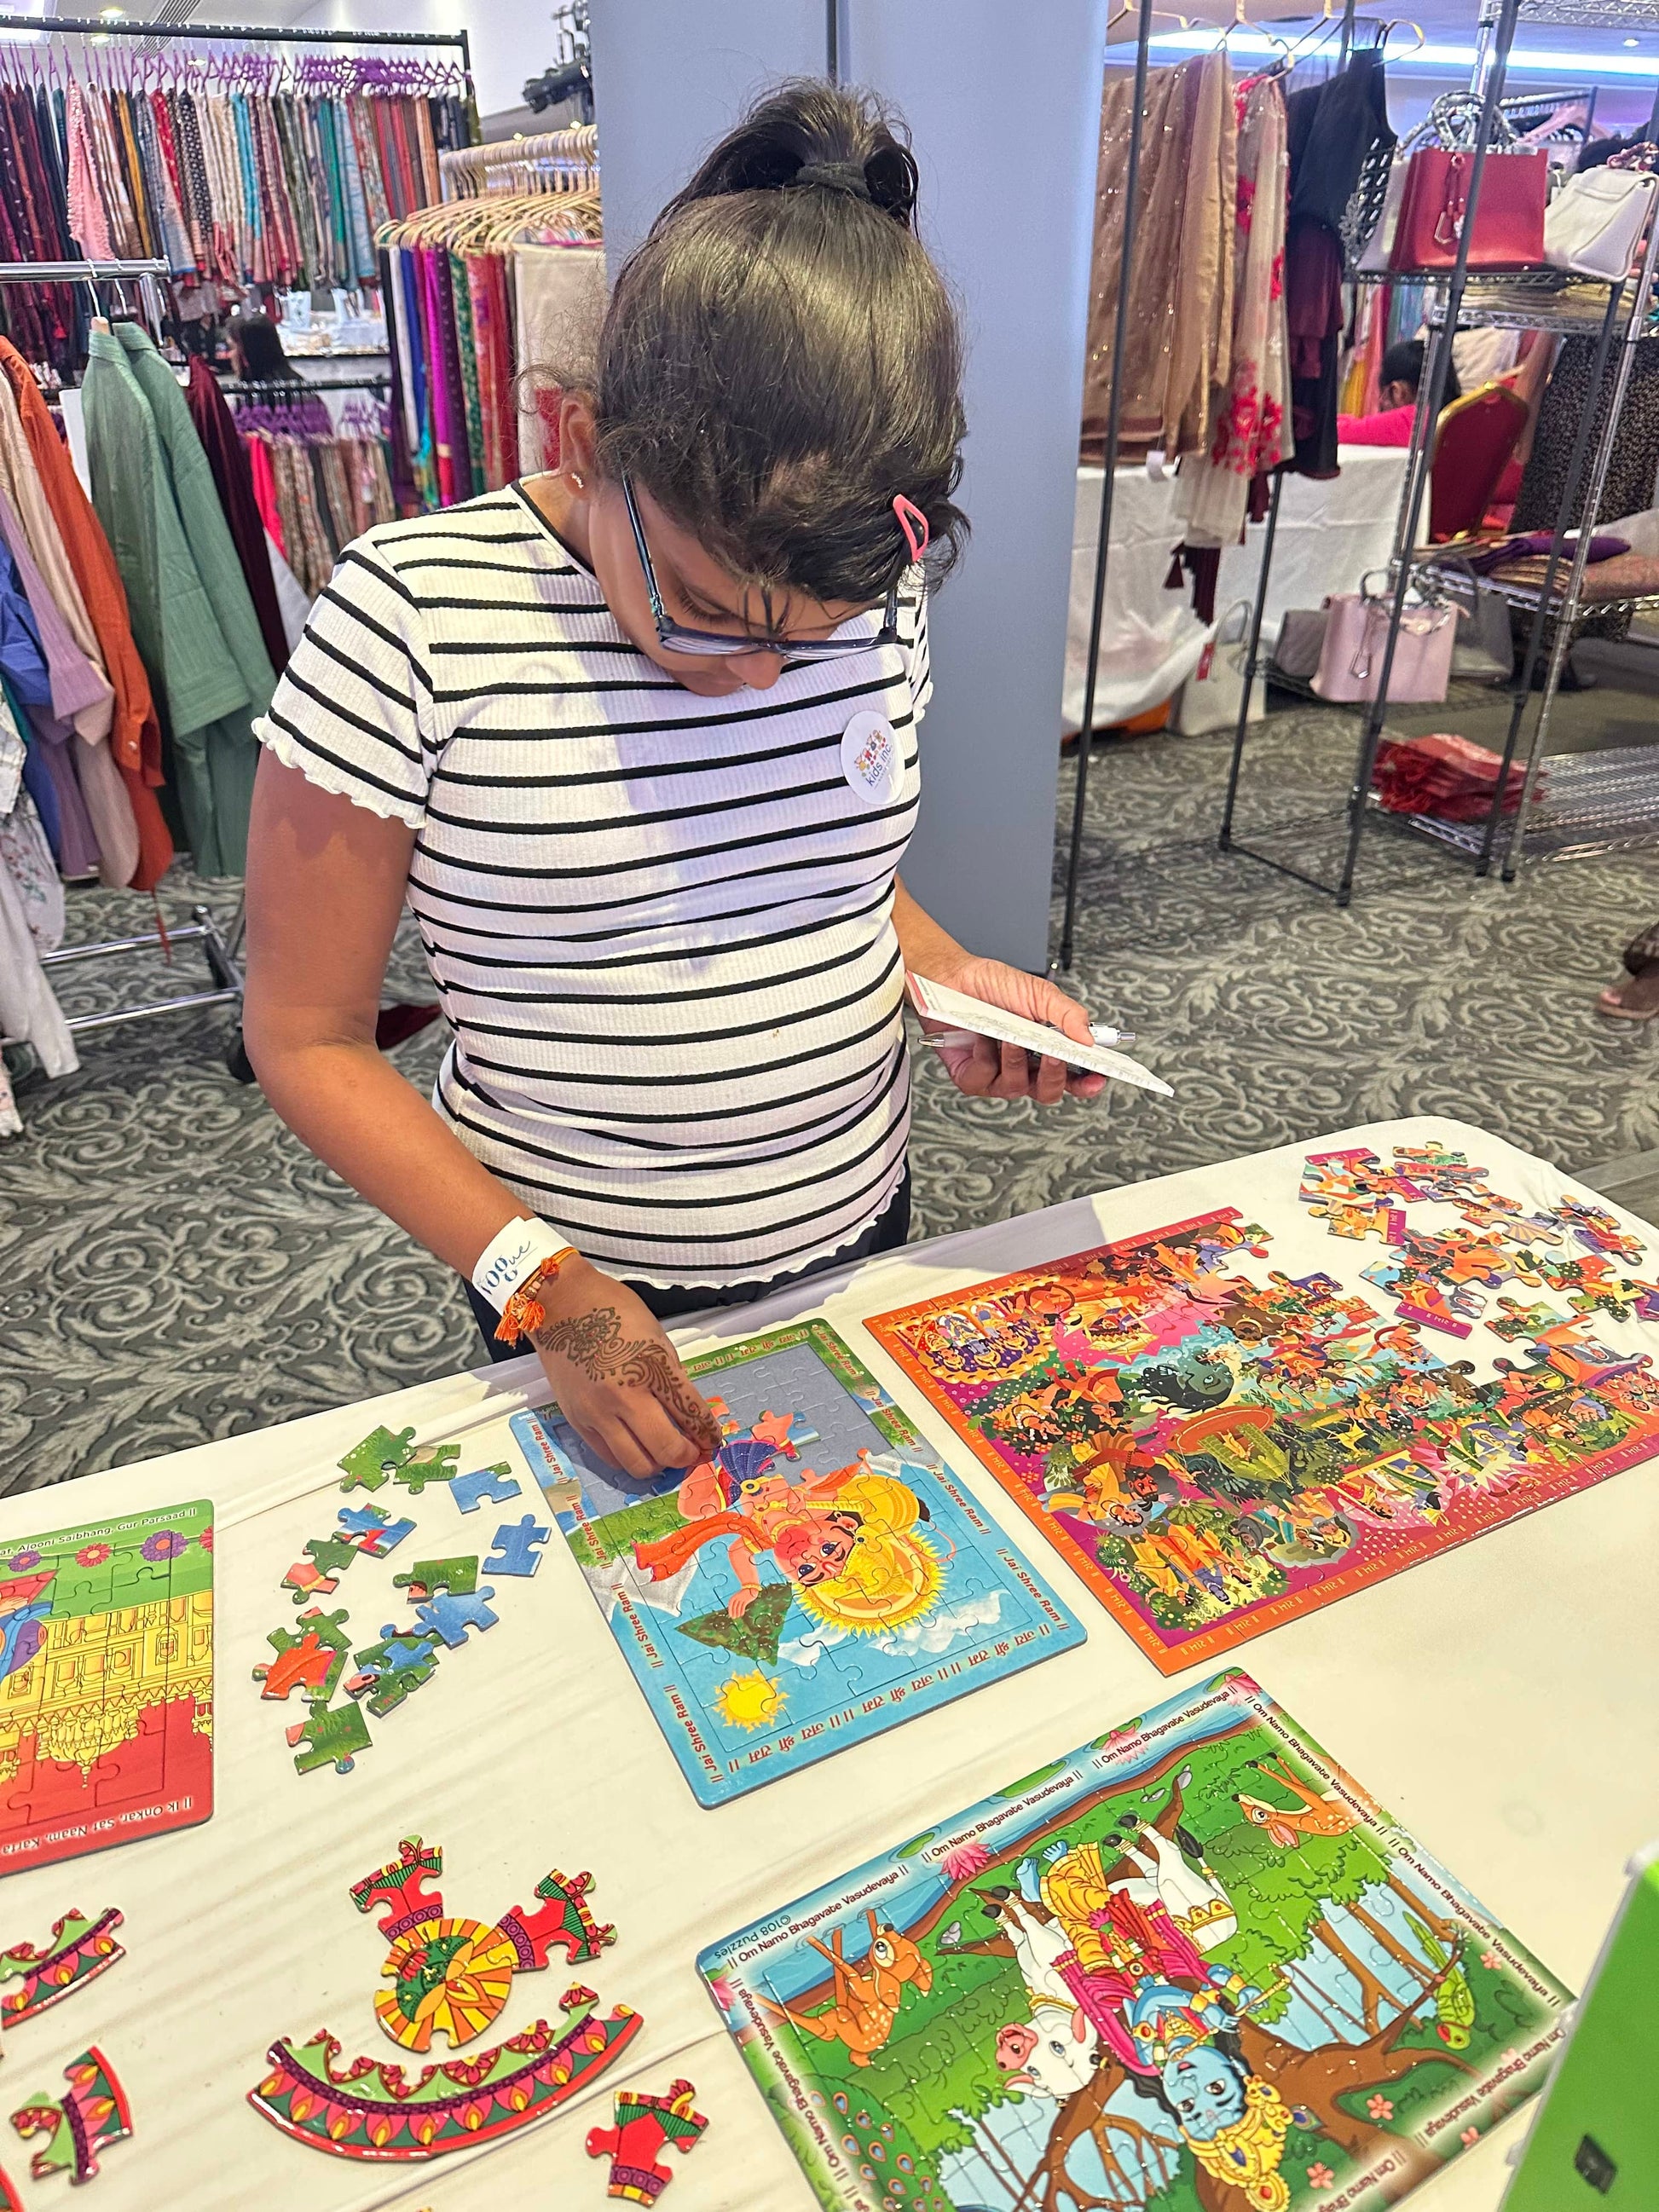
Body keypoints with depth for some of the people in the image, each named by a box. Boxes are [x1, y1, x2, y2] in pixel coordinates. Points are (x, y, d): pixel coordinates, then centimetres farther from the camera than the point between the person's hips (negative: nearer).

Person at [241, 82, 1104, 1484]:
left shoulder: (876, 596, -7)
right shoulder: (413, 624, -21)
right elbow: (306, 1037, -14)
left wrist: (949, 976, -10)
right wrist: (539, 1281, -24)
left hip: (858, 1229, 4)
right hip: (580, 1284, -3)